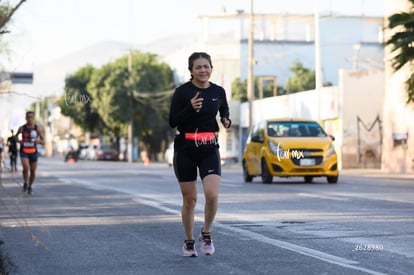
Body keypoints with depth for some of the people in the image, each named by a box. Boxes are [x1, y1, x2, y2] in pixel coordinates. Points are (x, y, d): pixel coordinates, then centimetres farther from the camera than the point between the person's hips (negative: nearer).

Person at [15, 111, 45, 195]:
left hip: (33, 152, 1)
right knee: (26, 168, -23)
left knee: (33, 171, 6)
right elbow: (16, 136, 17)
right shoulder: (22, 128, -2)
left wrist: (38, 141, -22)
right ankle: (25, 182, 3)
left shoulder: (38, 128, -3)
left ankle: (29, 187, 29)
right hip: (24, 152, -1)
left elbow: (43, 141, 1)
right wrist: (18, 141, -6)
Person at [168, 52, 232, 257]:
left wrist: (226, 121, -1)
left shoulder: (218, 92, 2)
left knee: (212, 194, -16)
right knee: (189, 199, 4)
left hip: (209, 149, 2)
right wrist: (190, 107, -25)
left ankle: (206, 233, 8)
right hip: (185, 149, -2)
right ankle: (189, 241, 23)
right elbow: (172, 122, -10)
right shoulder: (182, 91, -8)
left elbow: (224, 112, 22)